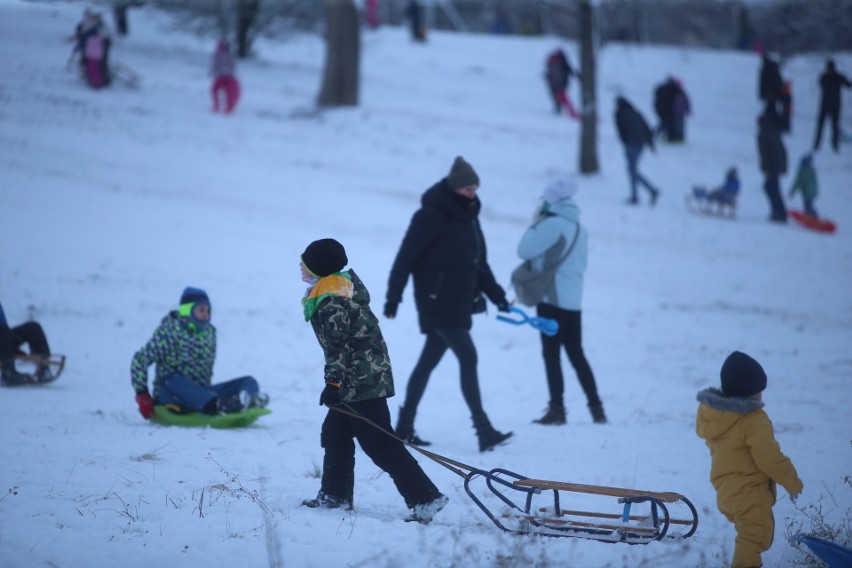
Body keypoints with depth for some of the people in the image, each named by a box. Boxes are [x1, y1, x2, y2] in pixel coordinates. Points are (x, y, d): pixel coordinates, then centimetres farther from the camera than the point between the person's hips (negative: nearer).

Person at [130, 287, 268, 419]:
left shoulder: (209, 333, 13)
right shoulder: (168, 332, -3)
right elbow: (140, 360, -6)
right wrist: (142, 395, -11)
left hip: (200, 395, 6)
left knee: (249, 382, -12)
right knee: (173, 380, -40)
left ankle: (252, 401, -53)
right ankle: (218, 405, -67)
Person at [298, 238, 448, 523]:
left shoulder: (331, 302, -17)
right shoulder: (347, 282, 15)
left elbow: (337, 344, -24)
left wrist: (333, 381, -26)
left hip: (362, 382, -11)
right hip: (371, 375, 11)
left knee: (380, 444, -10)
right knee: (335, 433, 21)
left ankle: (425, 497, -14)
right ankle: (336, 495, 30)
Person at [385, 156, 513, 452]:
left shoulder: (468, 216, 12)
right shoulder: (431, 216, -14)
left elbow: (479, 262, 20)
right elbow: (406, 257, -13)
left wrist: (496, 294, 14)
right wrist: (393, 297, -13)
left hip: (459, 303, 8)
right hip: (438, 303, -8)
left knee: (428, 361, 12)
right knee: (467, 357, -13)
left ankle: (404, 427, 19)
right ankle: (483, 430, -16)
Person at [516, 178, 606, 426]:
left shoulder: (552, 224, -13)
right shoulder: (579, 228, 14)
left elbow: (525, 250, -13)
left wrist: (535, 225, 1)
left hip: (552, 298, -8)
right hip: (573, 300, 8)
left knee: (551, 354, -4)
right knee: (576, 354, 13)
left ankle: (557, 409, -7)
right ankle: (596, 408, 12)